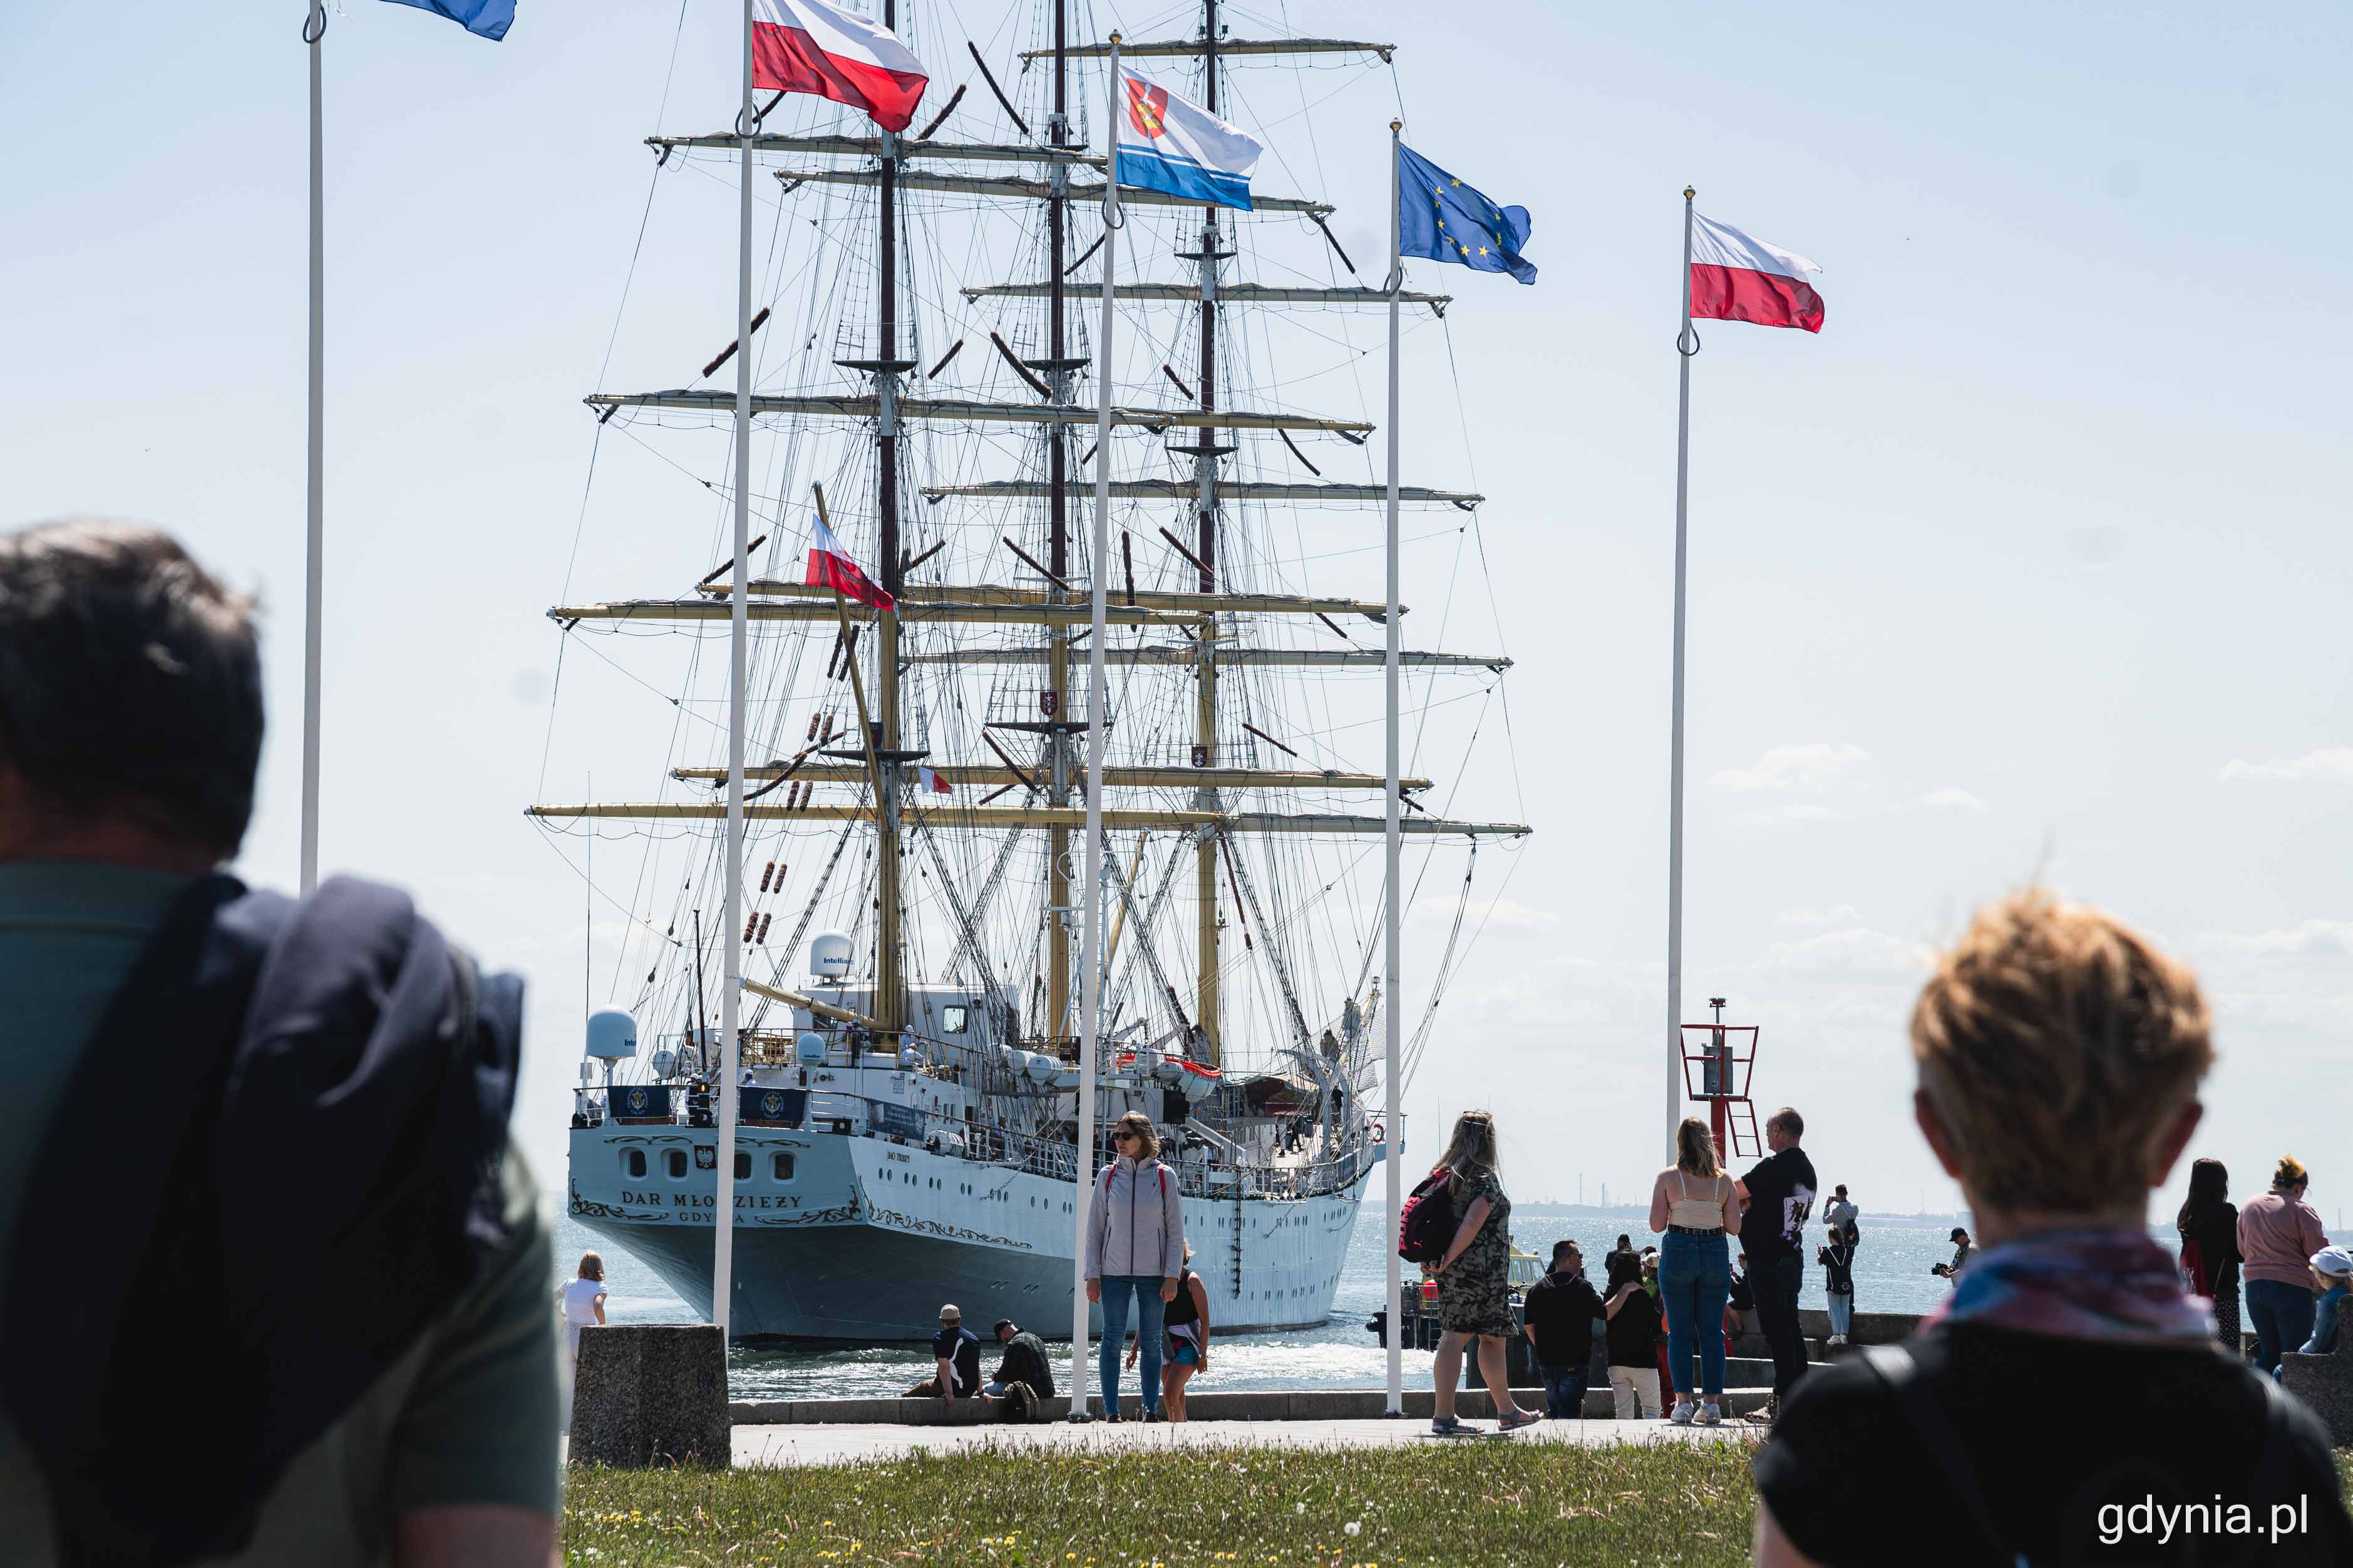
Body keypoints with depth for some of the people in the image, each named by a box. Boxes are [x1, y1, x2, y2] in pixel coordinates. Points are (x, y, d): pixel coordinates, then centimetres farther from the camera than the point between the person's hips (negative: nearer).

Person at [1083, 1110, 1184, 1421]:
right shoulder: (1109, 1176, 4)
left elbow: (1176, 1230, 2)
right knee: (1112, 1339, -2)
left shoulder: (1164, 1177, 1)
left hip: (1153, 1272, -1)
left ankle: (1151, 1410, 7)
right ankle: (1111, 1410, 0)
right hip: (1114, 1272, 1)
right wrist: (1092, 1275, 0)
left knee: (1151, 1342, 2)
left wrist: (1172, 1276, -5)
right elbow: (1095, 1227, 7)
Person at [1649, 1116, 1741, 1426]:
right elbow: (1734, 1227, 0)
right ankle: (1712, 1403, 3)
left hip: (1678, 1252, -2)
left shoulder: (1667, 1178, -4)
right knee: (1712, 1331, 7)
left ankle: (1683, 1402, -3)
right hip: (1715, 1252, 2)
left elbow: (1657, 1224, -6)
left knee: (1680, 1331, 4)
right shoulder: (1723, 1180, 1)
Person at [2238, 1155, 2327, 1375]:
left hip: (2255, 1287, 6)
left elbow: (2242, 1250, 20)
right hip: (2292, 1288, -6)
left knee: (2269, 1352, 16)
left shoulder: (2249, 1207, 11)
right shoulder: (2301, 1210, -8)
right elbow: (2319, 1251, -8)